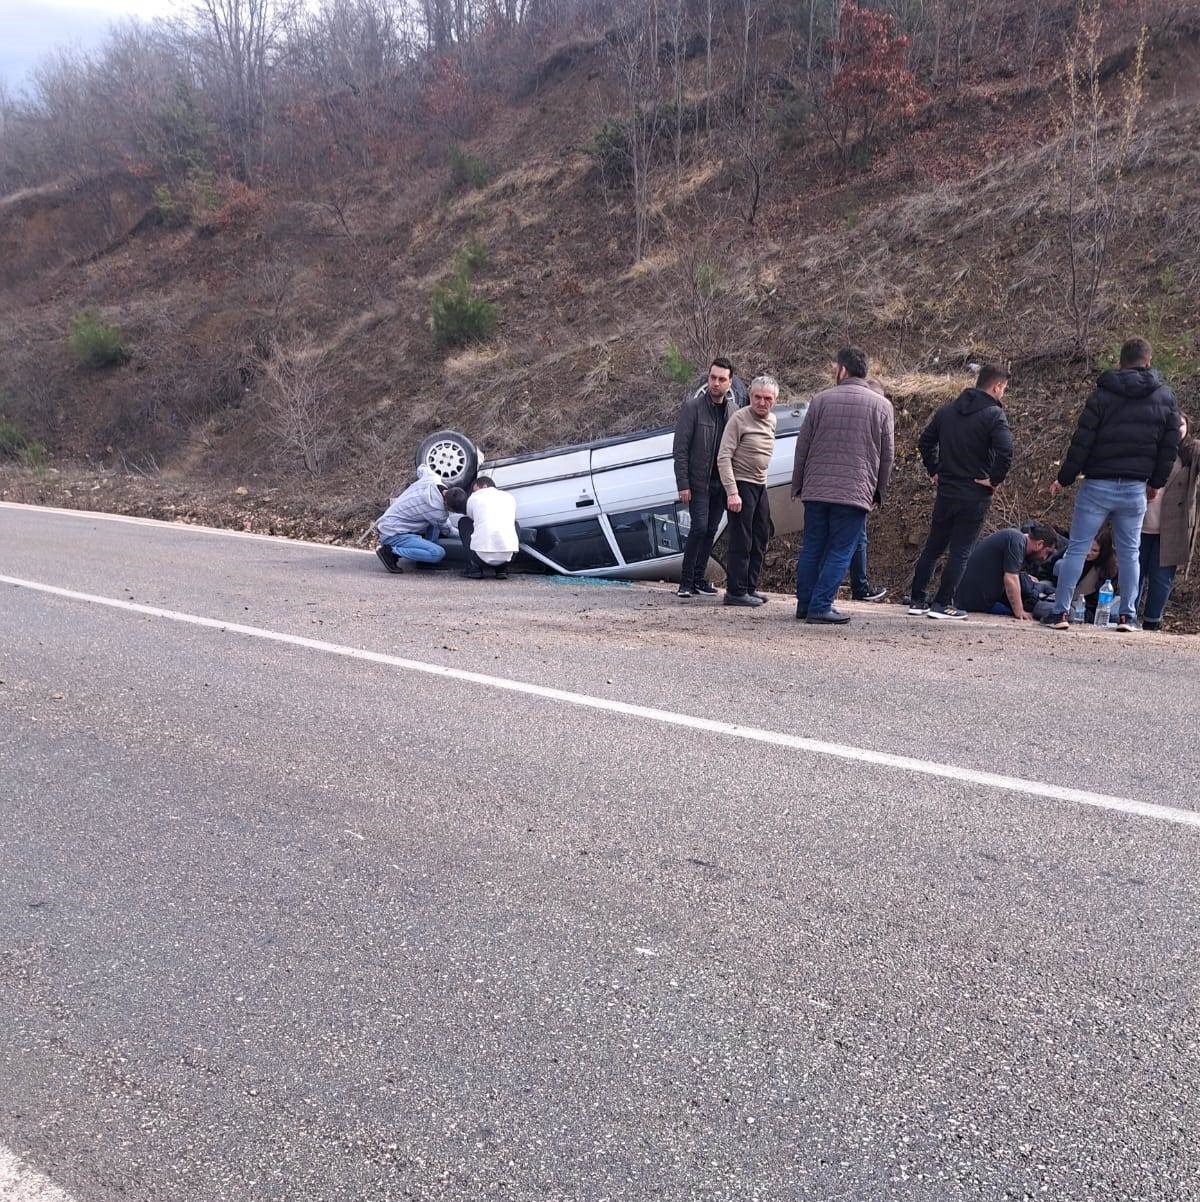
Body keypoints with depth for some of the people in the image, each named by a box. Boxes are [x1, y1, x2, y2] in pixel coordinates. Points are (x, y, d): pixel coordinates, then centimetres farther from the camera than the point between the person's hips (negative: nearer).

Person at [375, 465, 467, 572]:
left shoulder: (431, 477, -7)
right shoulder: (437, 512, -25)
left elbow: (421, 469, 19)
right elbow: (445, 530, -1)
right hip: (393, 534, -9)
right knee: (439, 553, -24)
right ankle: (390, 550, -12)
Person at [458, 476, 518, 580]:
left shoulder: (473, 498, 14)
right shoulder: (509, 497, 21)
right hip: (507, 557, 2)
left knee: (463, 521, 27)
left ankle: (474, 569, 15)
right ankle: (502, 569, 18)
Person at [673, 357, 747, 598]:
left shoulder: (734, 407, 4)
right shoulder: (693, 406, -10)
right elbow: (680, 448, -10)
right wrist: (683, 484, -15)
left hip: (722, 482, 5)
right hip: (698, 481, -5)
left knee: (711, 530, 9)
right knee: (699, 527, -11)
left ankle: (699, 578, 18)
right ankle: (686, 581, -2)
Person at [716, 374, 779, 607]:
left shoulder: (771, 420, 10)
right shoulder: (739, 419, -13)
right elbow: (723, 457, -17)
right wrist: (732, 492, -23)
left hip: (760, 486, 8)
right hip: (740, 485, -8)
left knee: (760, 540, 12)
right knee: (741, 542, -8)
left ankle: (750, 587, 22)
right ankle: (735, 592, -4)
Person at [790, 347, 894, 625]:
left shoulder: (821, 399, 4)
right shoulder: (882, 405, 3)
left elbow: (802, 445, 6)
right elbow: (887, 454, 4)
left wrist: (798, 484, 15)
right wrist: (879, 492, 12)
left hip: (816, 489, 2)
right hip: (856, 492, -2)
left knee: (811, 549, 11)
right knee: (839, 552, 0)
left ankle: (804, 604, 15)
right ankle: (821, 607, -4)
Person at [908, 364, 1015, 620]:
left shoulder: (947, 410, 9)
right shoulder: (994, 415, -11)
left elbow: (925, 441, 14)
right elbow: (1005, 452, -24)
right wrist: (995, 480, -12)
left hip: (946, 491, 5)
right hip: (975, 495, -5)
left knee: (933, 547, 14)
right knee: (960, 551, 2)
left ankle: (917, 600, 16)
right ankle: (943, 604, 3)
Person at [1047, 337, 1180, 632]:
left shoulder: (1102, 394, -6)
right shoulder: (1167, 398, 5)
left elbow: (1081, 443, -8)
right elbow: (1170, 447, 7)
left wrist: (1064, 480, 1)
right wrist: (1156, 483, 19)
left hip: (1097, 486, -3)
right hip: (1136, 489, 3)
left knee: (1076, 549, 2)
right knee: (1130, 553, 13)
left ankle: (1060, 612, -1)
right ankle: (1127, 616, 13)